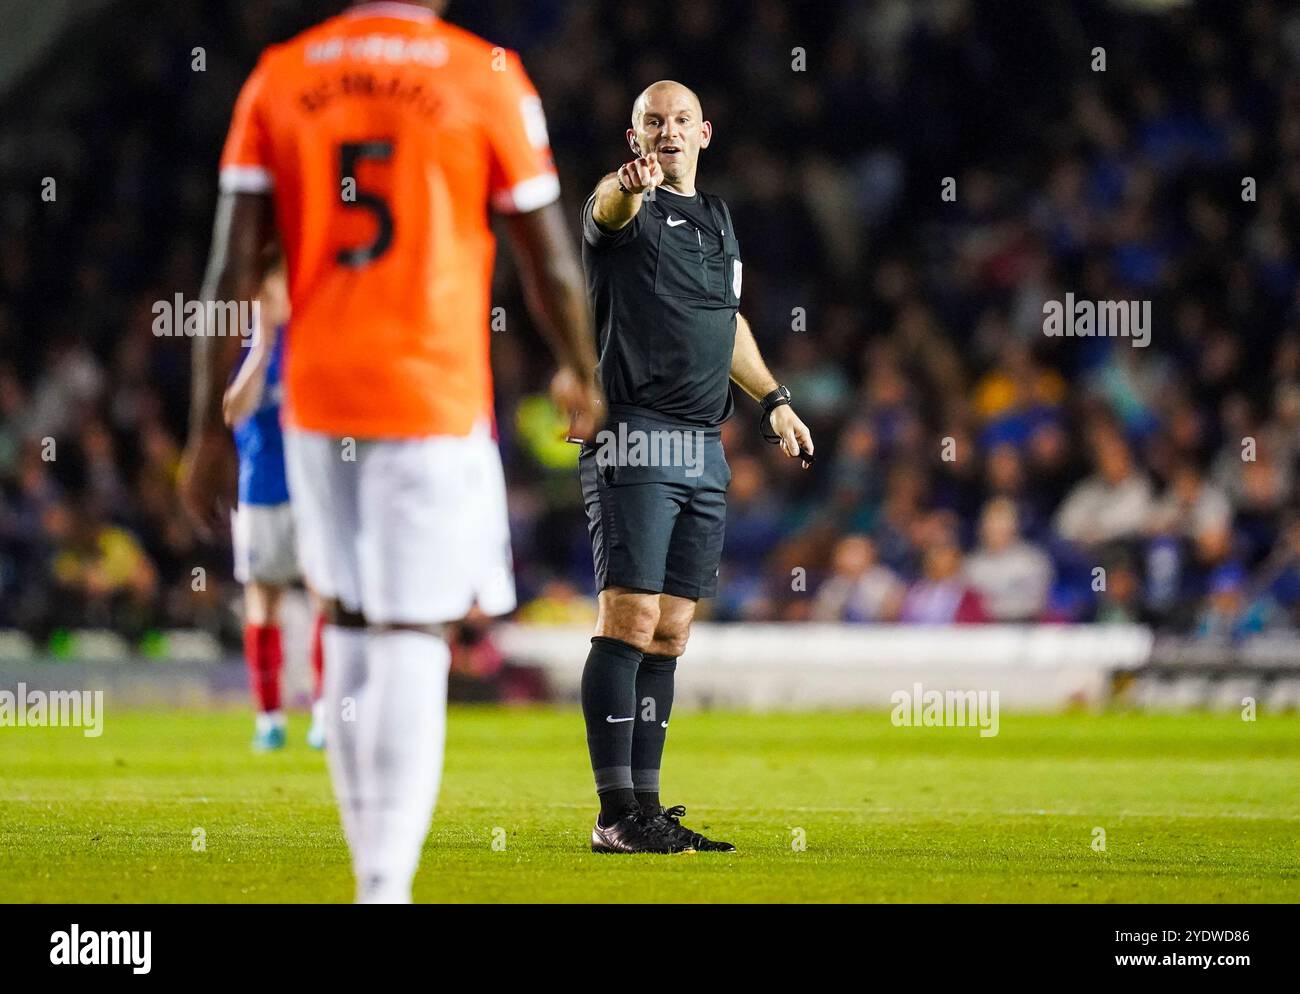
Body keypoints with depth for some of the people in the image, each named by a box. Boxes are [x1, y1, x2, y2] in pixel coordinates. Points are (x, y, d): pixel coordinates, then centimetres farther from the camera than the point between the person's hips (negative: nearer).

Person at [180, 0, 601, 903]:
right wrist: (581, 374, 20)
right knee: (414, 636, -5)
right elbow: (549, 260, 2)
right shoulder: (484, 78, -4)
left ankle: (375, 870, 18)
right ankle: (387, 887, -14)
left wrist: (210, 429, 4)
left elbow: (233, 269, 0)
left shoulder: (278, 80, 3)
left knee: (350, 623, 16)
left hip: (317, 397, 3)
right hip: (435, 392, -3)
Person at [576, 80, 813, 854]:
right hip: (635, 440, -7)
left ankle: (647, 808, 9)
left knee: (669, 636, 7)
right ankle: (616, 815, -12)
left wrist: (773, 397, 32)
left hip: (705, 452, 7)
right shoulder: (625, 208, -4)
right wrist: (632, 183, -53)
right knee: (629, 622, -11)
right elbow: (609, 206, -30)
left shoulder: (717, 217, 20)